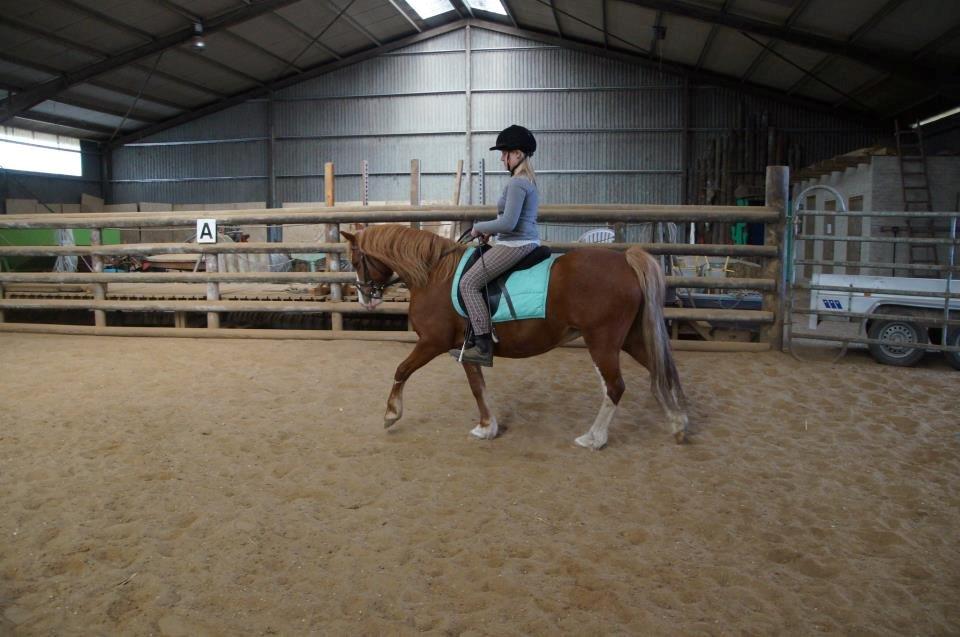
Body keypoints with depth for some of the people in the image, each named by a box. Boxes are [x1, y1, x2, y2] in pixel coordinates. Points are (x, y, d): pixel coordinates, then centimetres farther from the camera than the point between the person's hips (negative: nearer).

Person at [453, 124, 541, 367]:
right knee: (475, 277, 23)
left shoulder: (517, 183, -18)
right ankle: (478, 336, 25)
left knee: (468, 283, -12)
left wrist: (479, 227, -9)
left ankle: (484, 346, -16)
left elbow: (508, 223, -24)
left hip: (515, 245, -11)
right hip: (527, 241, 11)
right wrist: (490, 230, 13)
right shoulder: (529, 180, 15)